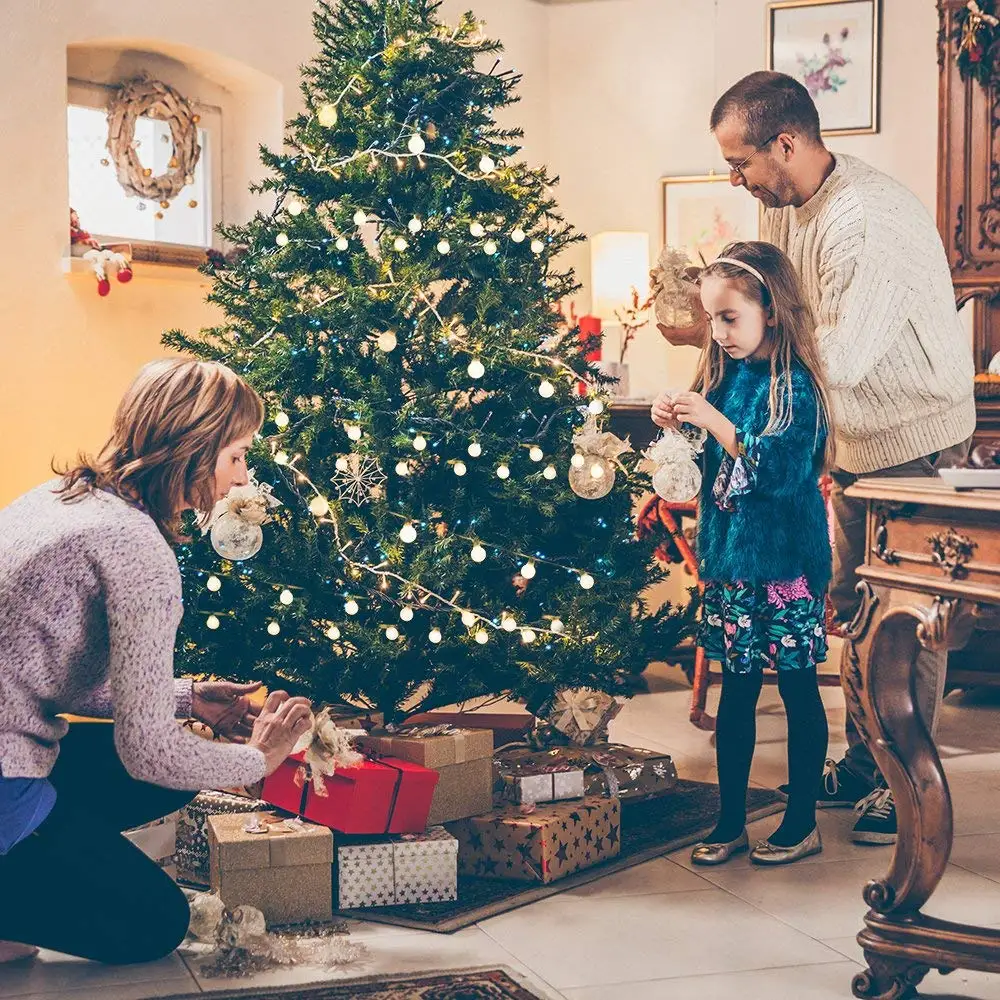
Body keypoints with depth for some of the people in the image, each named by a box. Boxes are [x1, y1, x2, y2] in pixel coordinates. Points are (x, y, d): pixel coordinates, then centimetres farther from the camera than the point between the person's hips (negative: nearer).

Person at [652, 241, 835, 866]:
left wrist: (716, 422, -25)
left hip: (785, 562, -7)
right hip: (729, 557, 7)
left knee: (798, 691, 5)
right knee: (736, 691, 12)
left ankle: (803, 823, 17)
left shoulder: (794, 385, -13)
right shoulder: (724, 375, 8)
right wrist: (675, 425, -2)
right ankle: (731, 822, 20)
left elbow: (781, 471, -23)